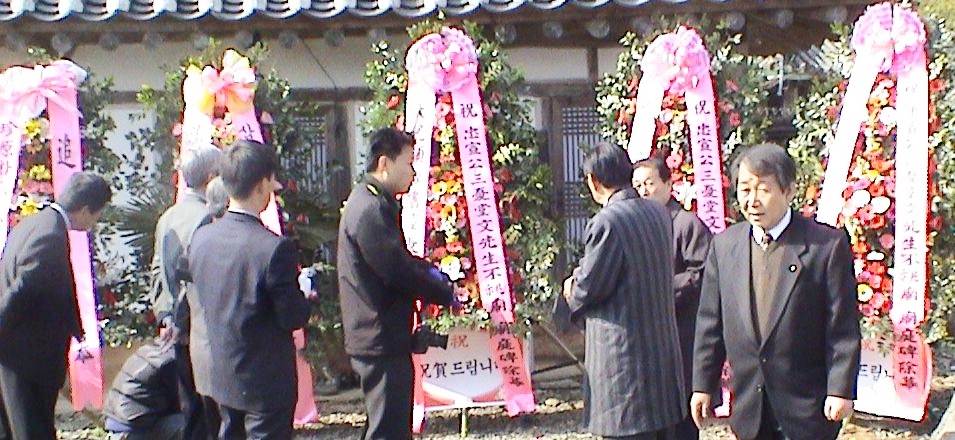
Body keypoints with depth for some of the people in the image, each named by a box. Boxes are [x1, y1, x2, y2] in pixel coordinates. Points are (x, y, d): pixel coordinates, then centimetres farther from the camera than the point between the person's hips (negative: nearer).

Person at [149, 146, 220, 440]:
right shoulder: (206, 218, -18)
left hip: (178, 335, 9)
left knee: (191, 410, 18)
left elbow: (158, 269, 12)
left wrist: (164, 315, 8)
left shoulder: (168, 217, 11)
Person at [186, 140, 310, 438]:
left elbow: (195, 303, 5)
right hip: (264, 379, -6)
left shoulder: (201, 237, -5)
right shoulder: (275, 248, -24)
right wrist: (306, 298, 2)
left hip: (217, 373, 6)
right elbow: (292, 317, -18)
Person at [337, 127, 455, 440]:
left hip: (380, 336, 11)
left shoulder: (371, 201, 14)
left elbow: (396, 258, 23)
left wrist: (427, 269, 4)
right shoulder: (370, 209, -19)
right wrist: (444, 293, -8)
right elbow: (397, 270, -22)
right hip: (381, 340, -11)